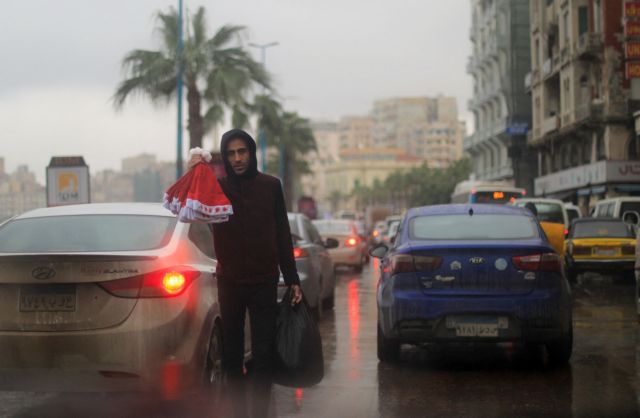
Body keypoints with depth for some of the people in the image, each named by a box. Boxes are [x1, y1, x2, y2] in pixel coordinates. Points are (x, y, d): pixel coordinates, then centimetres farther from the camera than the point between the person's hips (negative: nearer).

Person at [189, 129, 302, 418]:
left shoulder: (270, 186, 2)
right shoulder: (217, 186, 1)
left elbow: (282, 236, 6)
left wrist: (292, 280, 4)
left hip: (264, 281, -1)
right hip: (230, 282, 1)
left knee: (263, 355, -1)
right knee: (232, 355, 7)